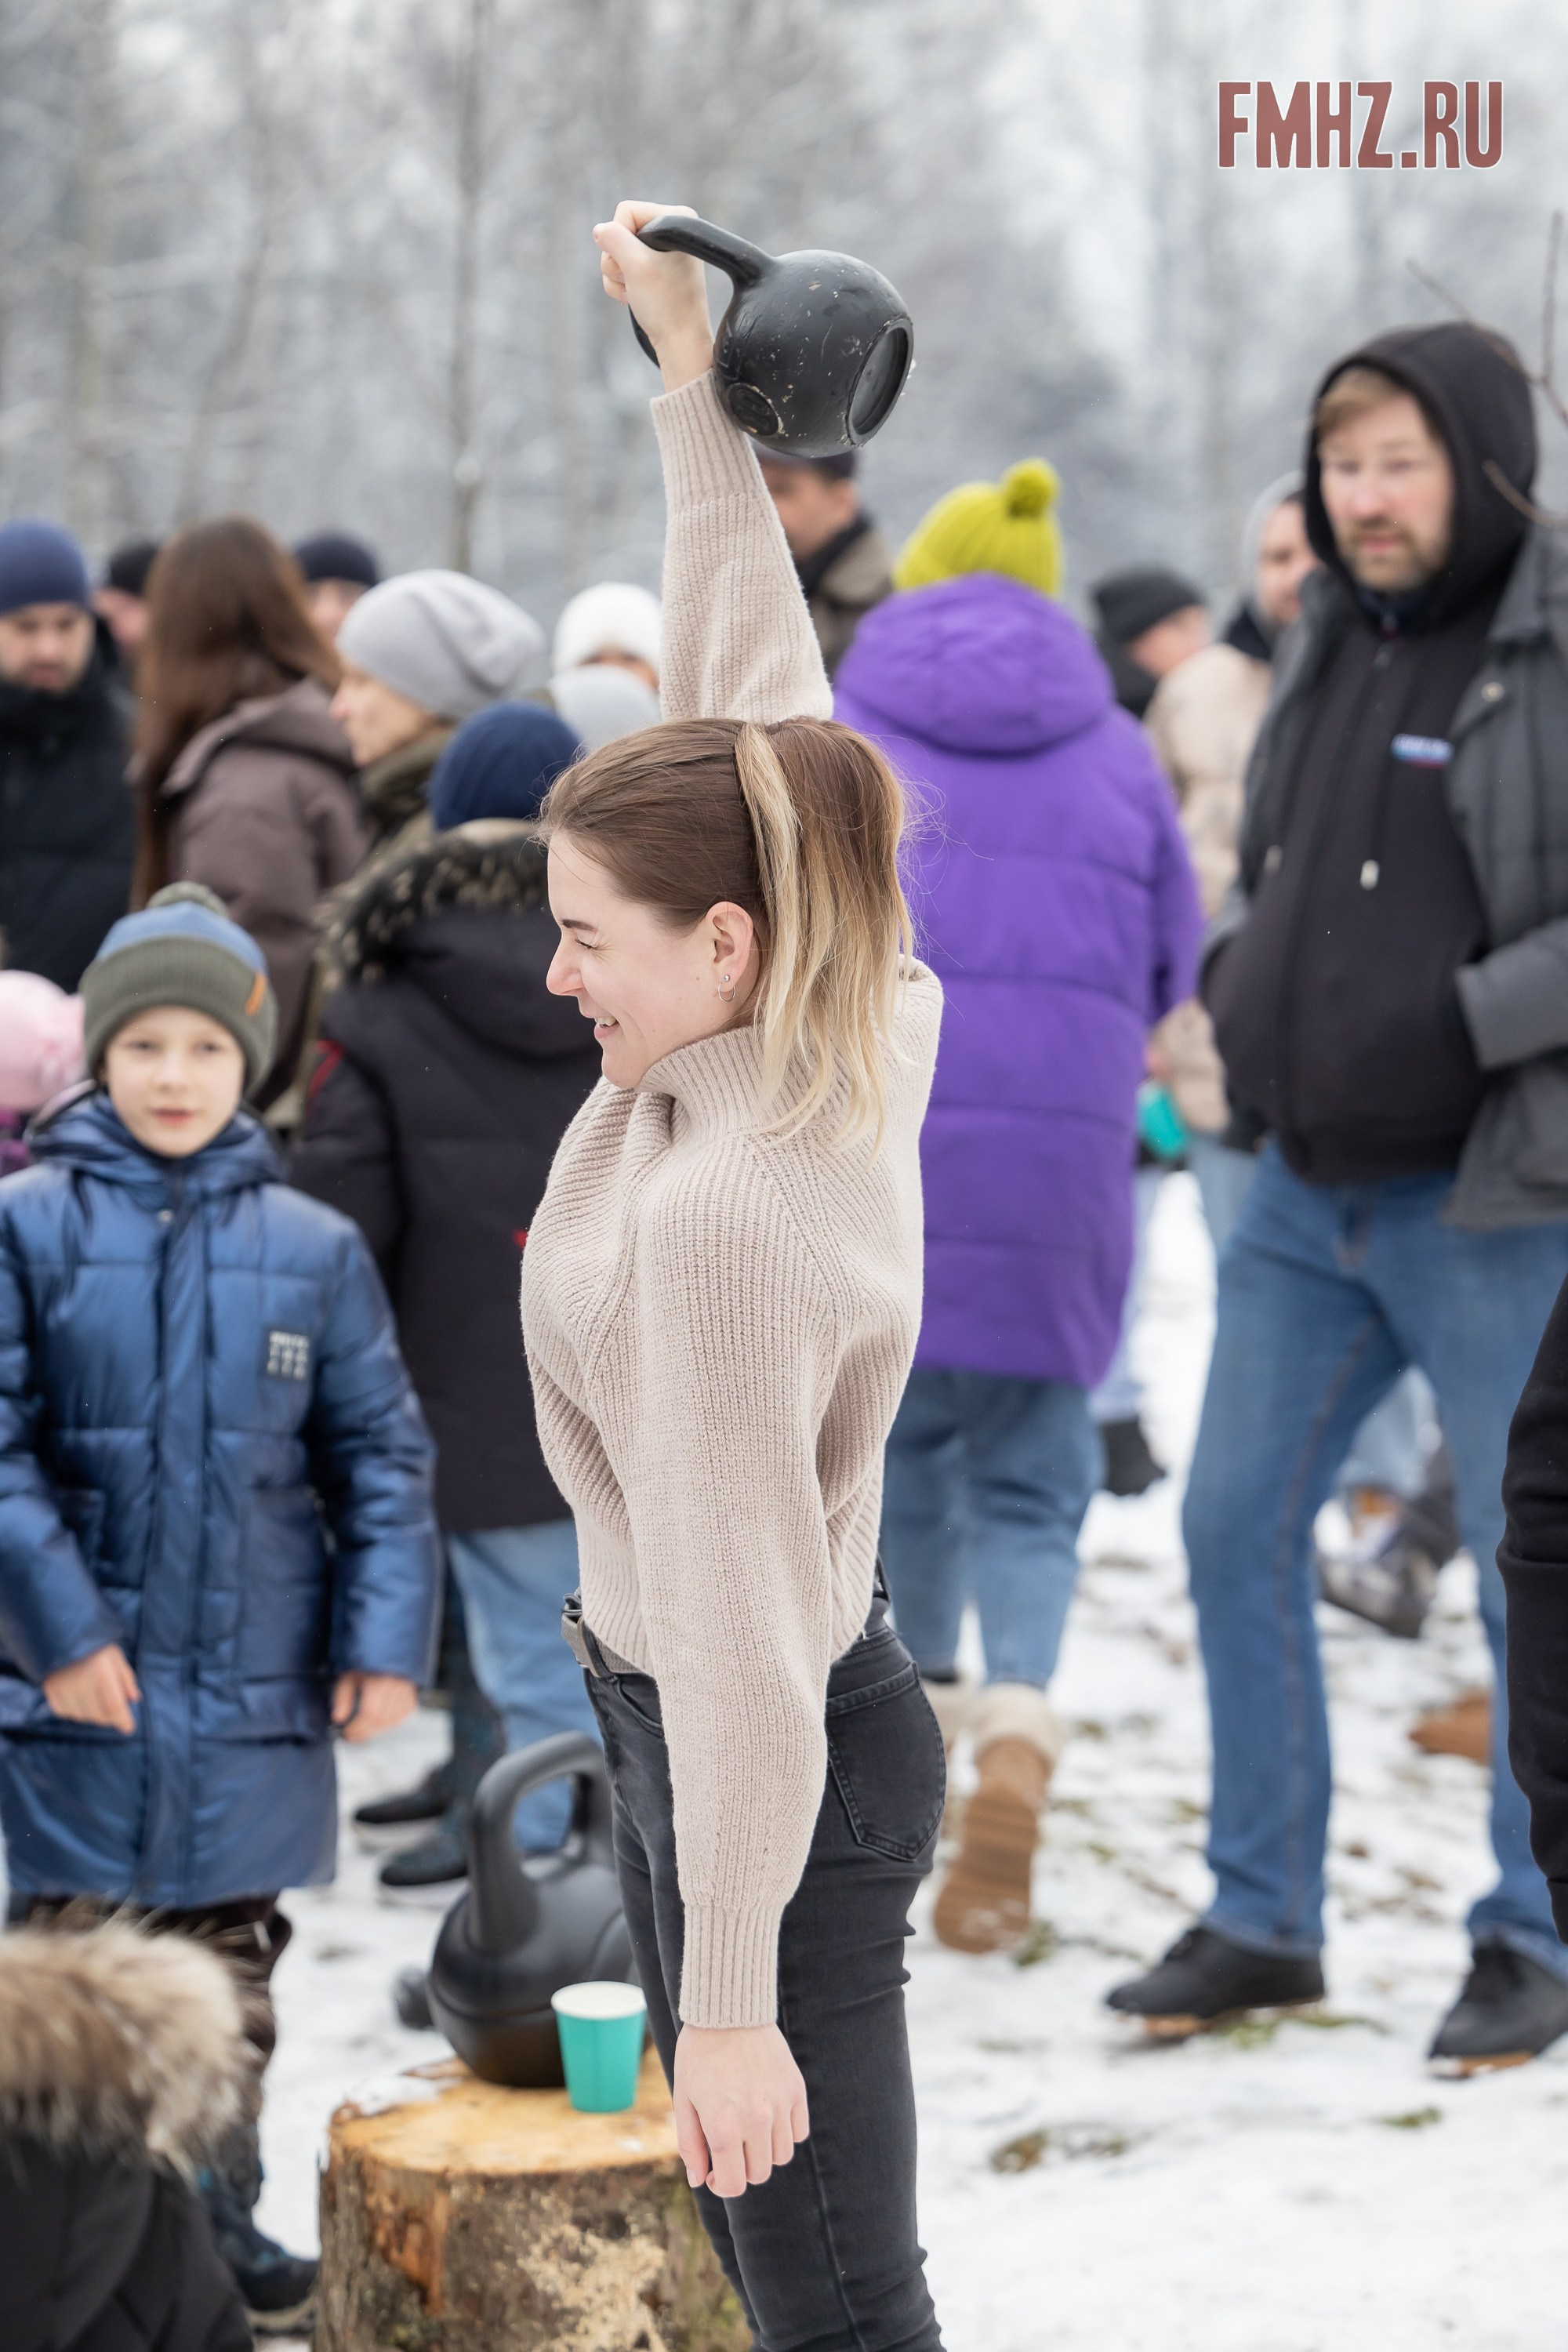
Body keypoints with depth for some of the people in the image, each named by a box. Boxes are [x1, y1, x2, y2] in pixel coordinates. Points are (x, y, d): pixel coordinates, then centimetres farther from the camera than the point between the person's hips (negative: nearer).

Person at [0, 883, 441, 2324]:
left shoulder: (312, 1248, 3)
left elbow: (385, 1455, 5)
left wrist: (387, 1640, -3)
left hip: (257, 1686, 3)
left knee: (229, 1967, 13)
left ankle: (213, 2218, 27)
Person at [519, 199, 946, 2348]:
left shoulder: (722, 1221, -30)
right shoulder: (856, 1031, -7)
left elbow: (741, 1644, -28)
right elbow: (751, 687, 5)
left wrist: (733, 1999, -23)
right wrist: (694, 370, 9)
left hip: (778, 1768, -9)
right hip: (727, 1716, 9)